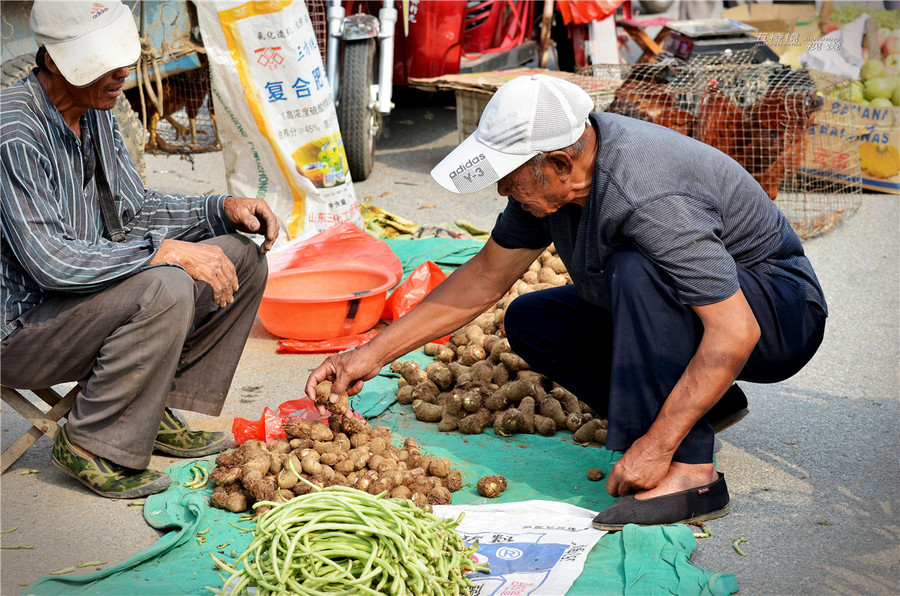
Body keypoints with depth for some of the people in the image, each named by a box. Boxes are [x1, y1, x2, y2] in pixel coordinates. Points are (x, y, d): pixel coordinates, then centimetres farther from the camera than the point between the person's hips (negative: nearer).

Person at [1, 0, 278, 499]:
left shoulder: (95, 111, 5)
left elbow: (132, 209, 15)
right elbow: (50, 262, -30)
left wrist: (223, 209, 1)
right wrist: (166, 251, -26)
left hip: (94, 293, 9)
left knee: (242, 256, 2)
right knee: (165, 288, -34)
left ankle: (159, 412, 6)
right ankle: (89, 445, -15)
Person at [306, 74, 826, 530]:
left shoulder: (651, 200, -35)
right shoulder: (555, 168, -8)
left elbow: (735, 333, -36)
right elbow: (485, 276, 3)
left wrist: (656, 447, -35)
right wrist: (374, 354, 1)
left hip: (777, 311, -9)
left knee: (635, 270, -35)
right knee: (530, 323, 4)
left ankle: (688, 472, -30)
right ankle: (705, 403, 5)